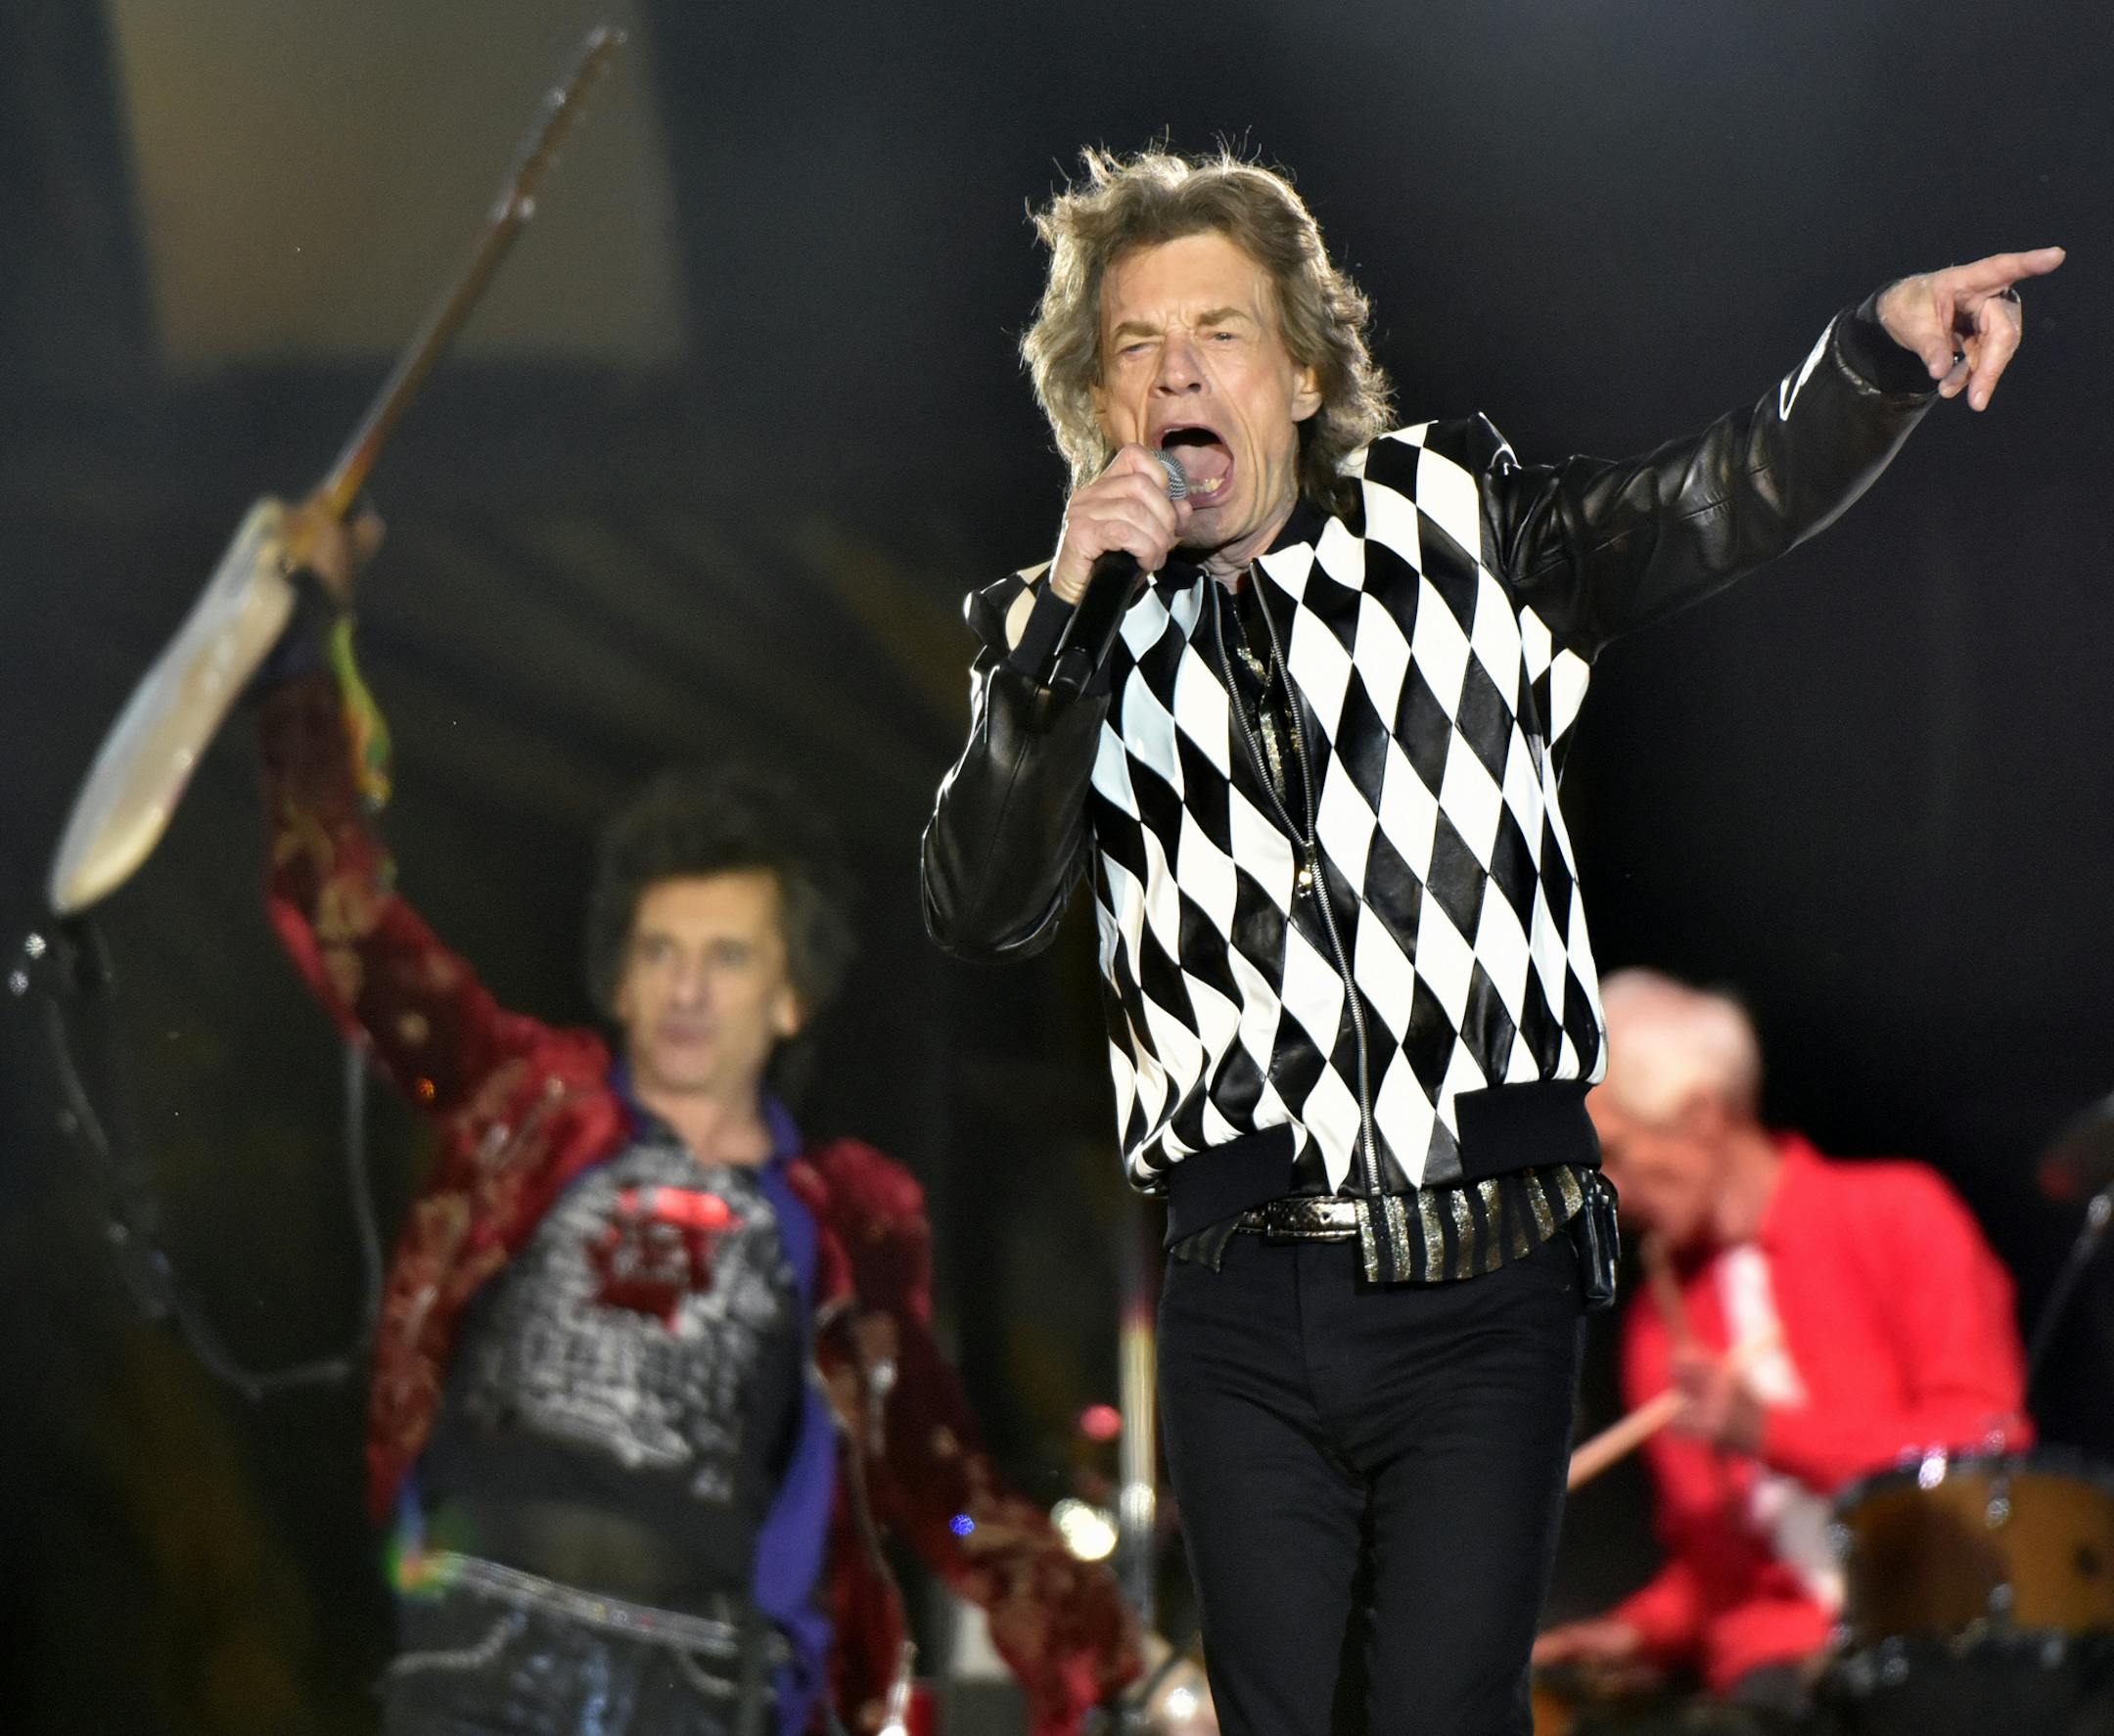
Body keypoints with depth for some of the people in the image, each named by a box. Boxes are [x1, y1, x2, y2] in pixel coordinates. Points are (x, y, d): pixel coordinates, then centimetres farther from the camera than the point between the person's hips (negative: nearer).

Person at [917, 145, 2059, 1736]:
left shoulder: (1454, 523, 9)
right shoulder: (1062, 637, 9)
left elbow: (1718, 508, -3)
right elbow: (981, 914, -5)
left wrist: (1884, 353, -23)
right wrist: (1071, 621, -14)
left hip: (1482, 1291, -1)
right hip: (1243, 1301, 1)